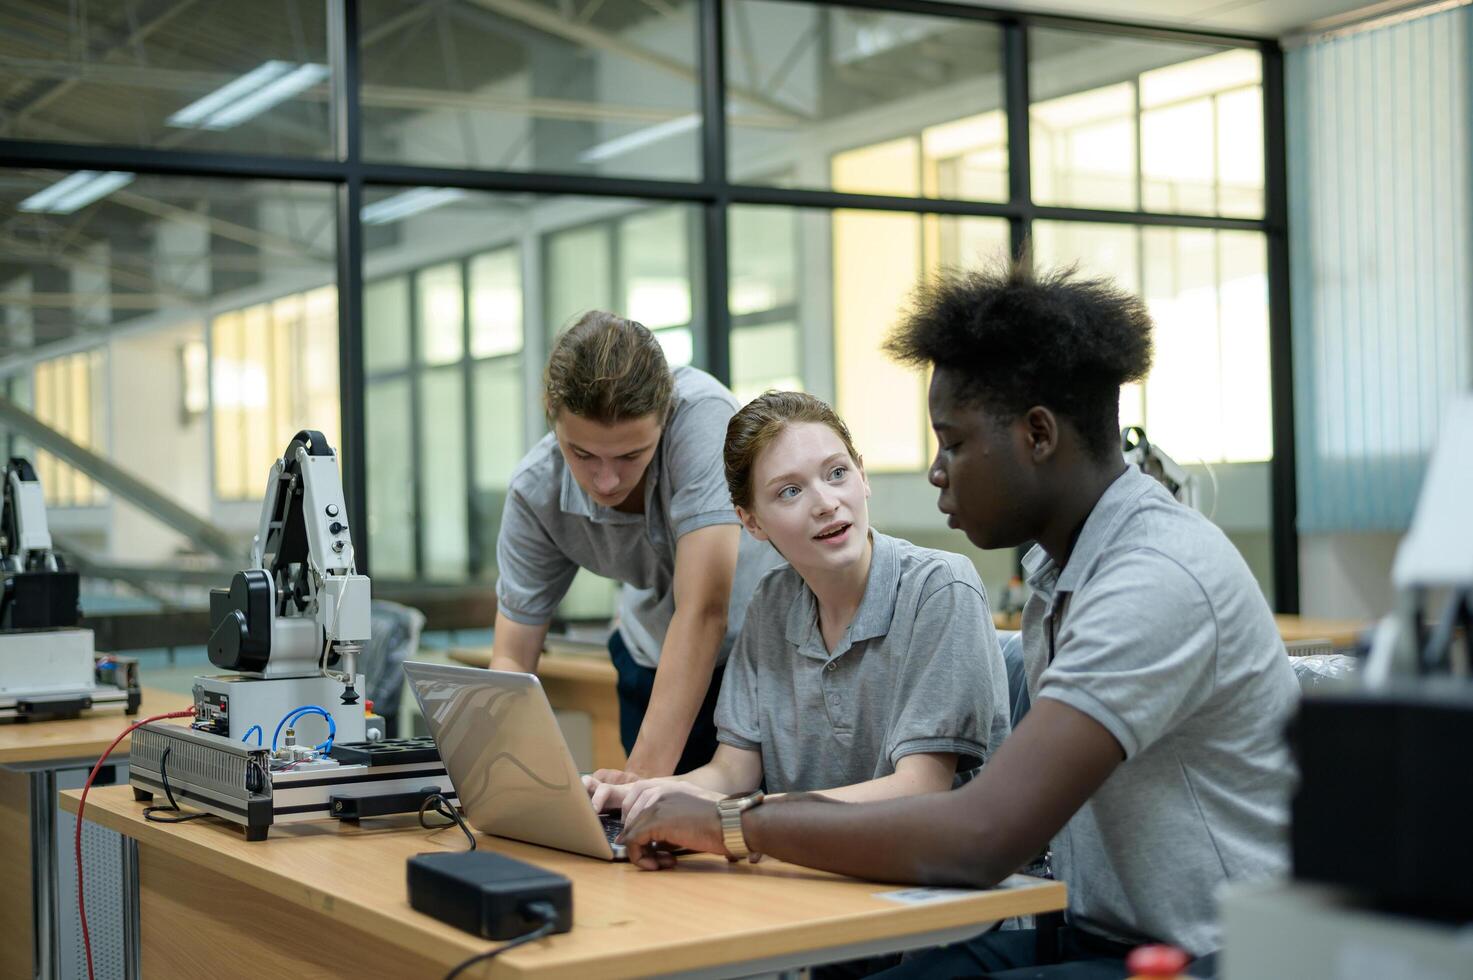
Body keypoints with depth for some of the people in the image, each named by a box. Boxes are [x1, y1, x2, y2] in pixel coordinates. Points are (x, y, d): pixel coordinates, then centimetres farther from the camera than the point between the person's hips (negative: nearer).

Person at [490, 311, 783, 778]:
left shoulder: (700, 411, -34)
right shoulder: (534, 493, -20)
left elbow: (704, 609, -39)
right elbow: (511, 657, -14)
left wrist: (648, 769, -44)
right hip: (658, 662, 3)